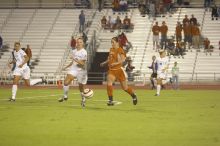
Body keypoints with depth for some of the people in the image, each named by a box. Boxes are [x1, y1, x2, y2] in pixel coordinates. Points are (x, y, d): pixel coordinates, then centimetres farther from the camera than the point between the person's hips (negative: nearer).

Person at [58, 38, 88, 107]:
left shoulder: (84, 52, -11)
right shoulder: (74, 51, 10)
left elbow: (82, 63, -17)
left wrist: (75, 60, -28)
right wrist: (66, 67, 26)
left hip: (81, 70, -5)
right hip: (73, 69, 5)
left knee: (81, 88, 6)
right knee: (66, 82, -18)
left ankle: (83, 99, 32)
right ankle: (65, 96, -2)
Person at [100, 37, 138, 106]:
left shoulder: (120, 50, -11)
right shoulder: (111, 50, 9)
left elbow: (123, 60, -22)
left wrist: (115, 63, -33)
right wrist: (104, 63, 13)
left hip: (119, 70, -5)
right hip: (111, 70, 5)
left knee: (125, 87, 8)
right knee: (109, 83, -23)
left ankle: (134, 96, 36)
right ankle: (110, 100, -19)